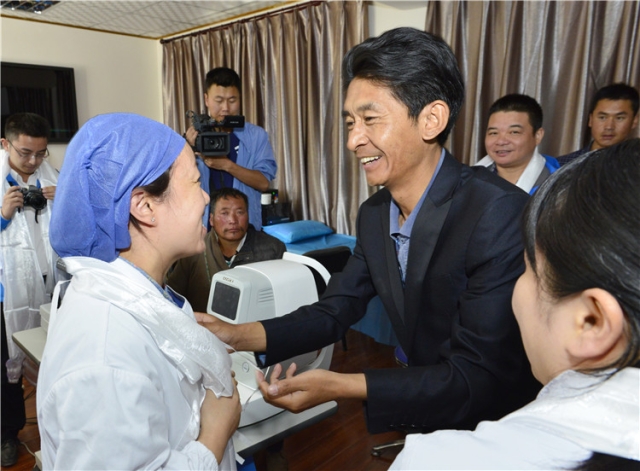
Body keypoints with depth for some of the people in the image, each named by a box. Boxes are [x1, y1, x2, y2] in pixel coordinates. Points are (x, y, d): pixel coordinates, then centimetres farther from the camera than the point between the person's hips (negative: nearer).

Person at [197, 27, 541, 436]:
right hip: (426, 415, 5)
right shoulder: (375, 214, -3)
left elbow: (479, 378, -26)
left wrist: (338, 386, -31)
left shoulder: (500, 213, -26)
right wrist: (239, 335, -11)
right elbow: (334, 311, 1)